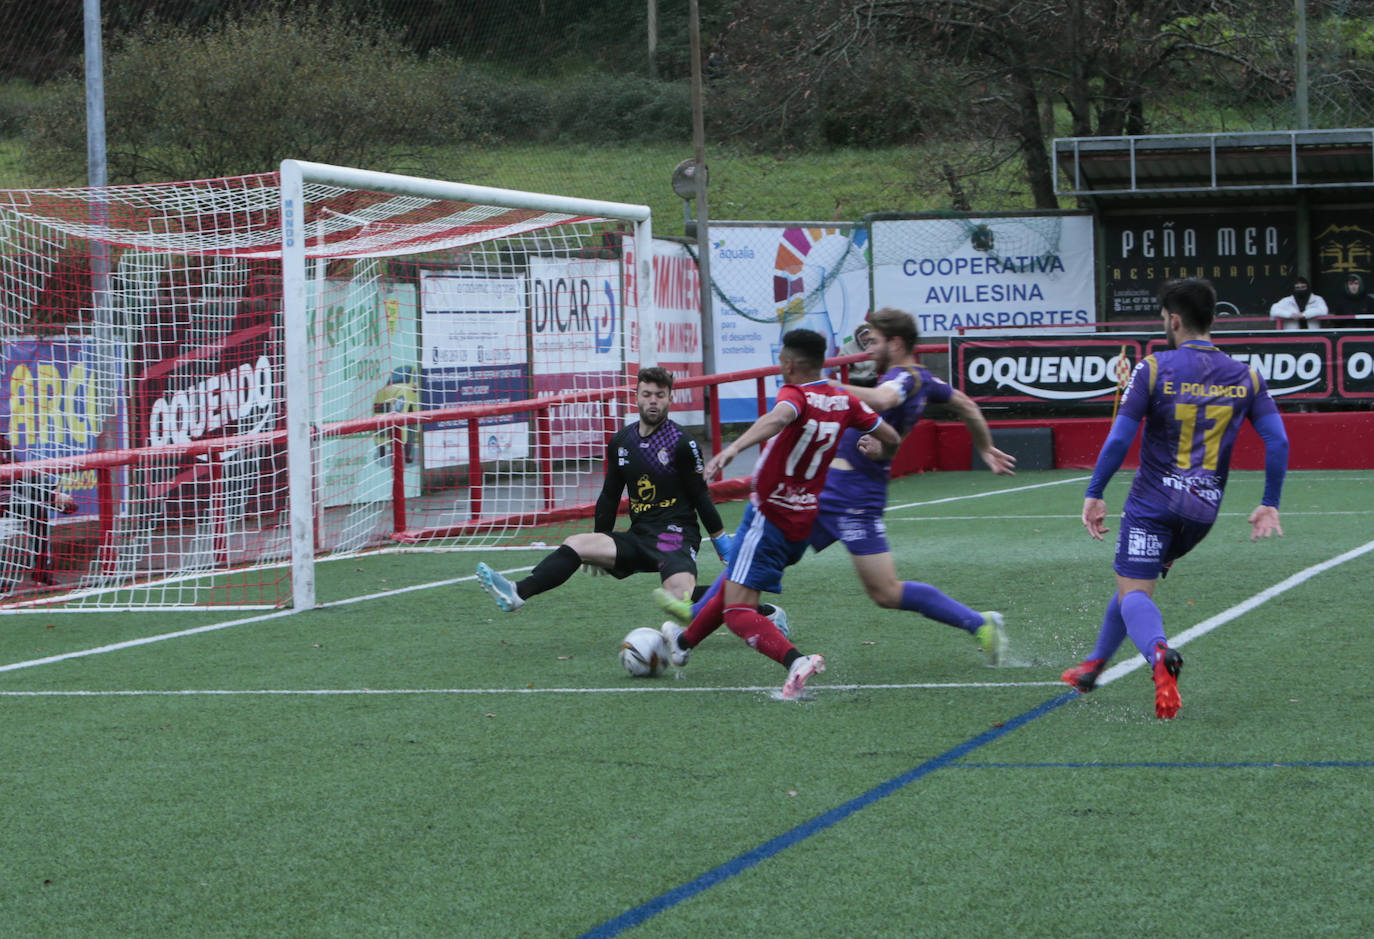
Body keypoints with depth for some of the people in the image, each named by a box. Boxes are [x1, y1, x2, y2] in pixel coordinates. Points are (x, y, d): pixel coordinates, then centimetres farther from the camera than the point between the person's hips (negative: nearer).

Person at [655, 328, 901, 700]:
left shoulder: (797, 394, -18)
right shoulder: (844, 401, 2)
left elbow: (777, 418, -42)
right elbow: (892, 439, 9)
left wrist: (732, 449, -56)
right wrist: (880, 450, 34)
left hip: (770, 516, -8)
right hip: (805, 526, 8)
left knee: (738, 611, -10)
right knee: (733, 584, 28)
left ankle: (795, 661, -31)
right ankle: (685, 641, 48)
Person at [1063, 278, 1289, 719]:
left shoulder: (1154, 368, -8)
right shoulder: (1245, 377, 3)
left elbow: (1119, 439, -11)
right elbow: (1278, 442, -2)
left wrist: (1094, 495, -3)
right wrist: (1269, 505, 4)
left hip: (1153, 501, -5)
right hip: (1204, 507, 5)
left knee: (1134, 592, -6)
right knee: (1138, 578, 25)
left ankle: (1159, 654, -38)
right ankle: (1094, 664, 31)